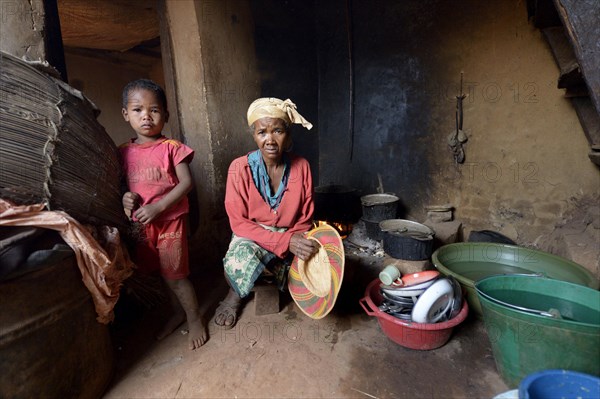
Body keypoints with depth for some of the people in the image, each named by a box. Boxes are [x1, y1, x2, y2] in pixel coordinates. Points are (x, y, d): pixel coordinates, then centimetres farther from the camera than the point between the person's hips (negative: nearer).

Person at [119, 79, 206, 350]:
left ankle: (195, 319, 22)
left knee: (174, 275, 1)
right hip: (141, 224, 5)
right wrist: (125, 197, -7)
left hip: (170, 220, -5)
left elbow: (186, 183, -14)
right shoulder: (124, 152, 6)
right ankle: (178, 312, 38)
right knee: (165, 273, 17)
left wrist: (157, 207, -21)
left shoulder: (171, 147, -9)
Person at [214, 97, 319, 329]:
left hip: (291, 241, 3)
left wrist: (296, 241, -23)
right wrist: (285, 240, -26)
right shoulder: (240, 168, -15)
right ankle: (236, 293, 2)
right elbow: (238, 222, -15)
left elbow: (305, 218, 0)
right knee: (242, 257, -35)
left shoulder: (301, 167, -7)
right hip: (251, 238, -2)